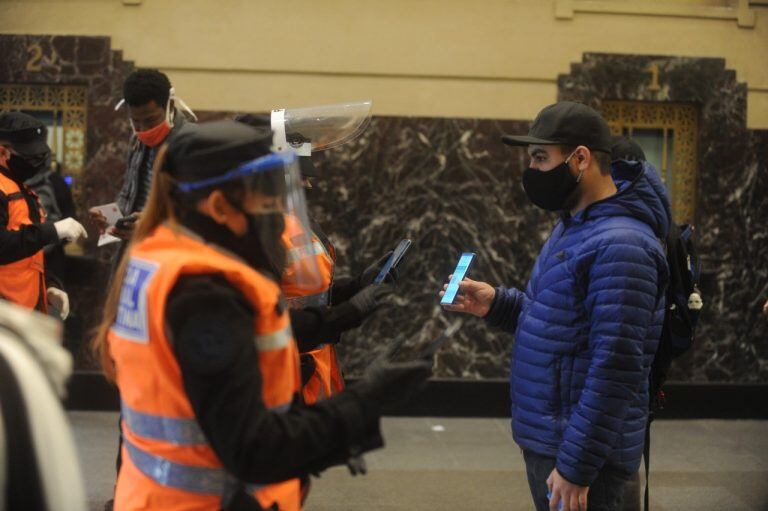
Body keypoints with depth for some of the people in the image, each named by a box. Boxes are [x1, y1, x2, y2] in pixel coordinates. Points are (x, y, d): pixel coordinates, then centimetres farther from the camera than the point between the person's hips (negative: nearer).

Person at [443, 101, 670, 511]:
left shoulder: (620, 244, -21)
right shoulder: (573, 226, 11)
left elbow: (615, 370, -25)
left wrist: (575, 466, -23)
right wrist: (497, 304, 1)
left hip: (579, 449, -9)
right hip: (545, 438, 9)